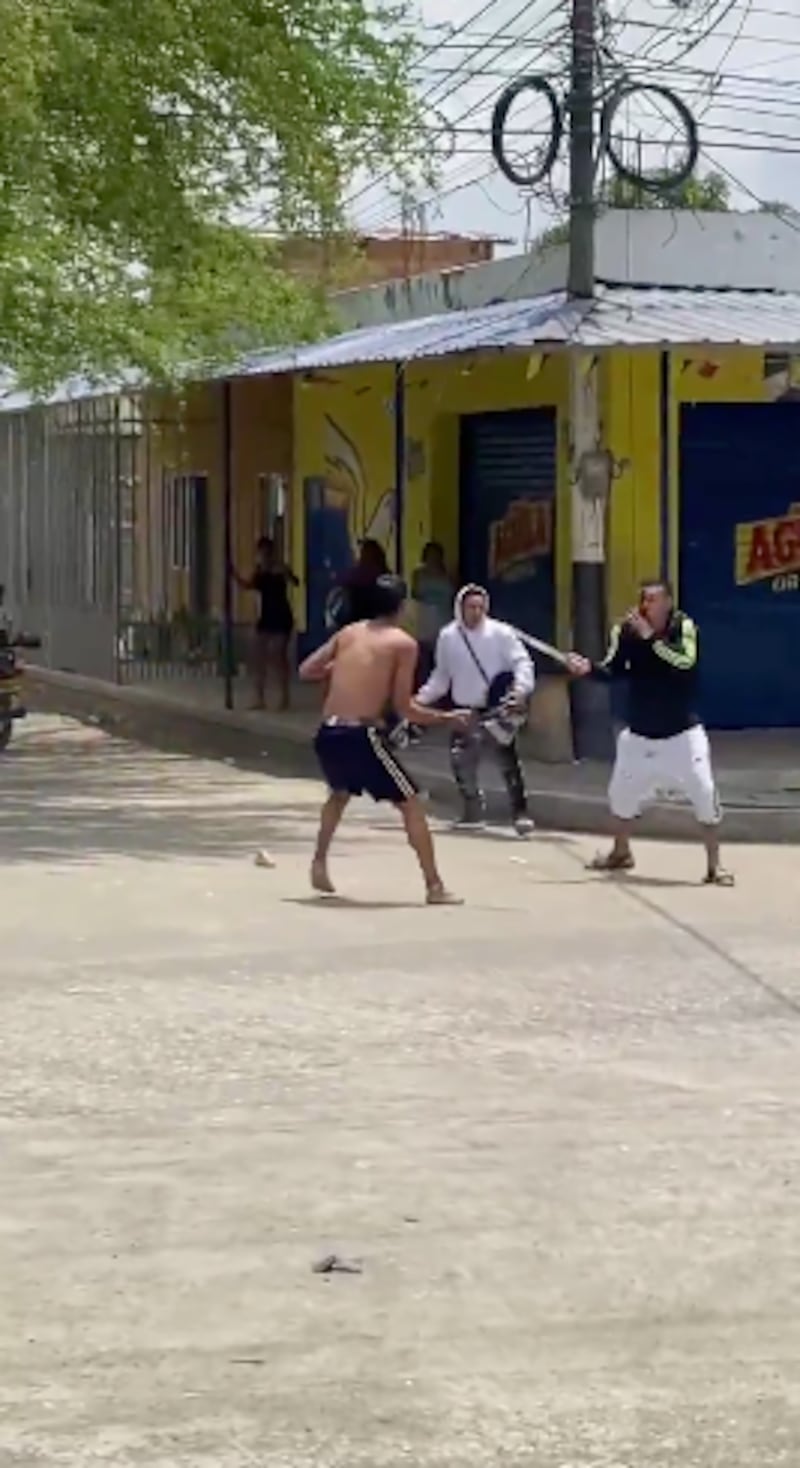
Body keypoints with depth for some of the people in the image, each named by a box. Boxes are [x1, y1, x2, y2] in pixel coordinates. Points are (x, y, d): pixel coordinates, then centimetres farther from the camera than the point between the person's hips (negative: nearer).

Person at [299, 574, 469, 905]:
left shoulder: (348, 633, 14)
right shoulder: (404, 644, 0)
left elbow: (306, 671, 17)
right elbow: (403, 708, -4)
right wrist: (445, 718, 9)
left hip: (327, 734, 5)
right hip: (361, 735, -5)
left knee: (340, 793, 34)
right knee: (411, 804, 6)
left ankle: (319, 865, 32)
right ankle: (435, 887, 1)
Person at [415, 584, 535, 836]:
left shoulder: (501, 632, -11)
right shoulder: (448, 636, 2)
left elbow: (522, 662, -16)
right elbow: (441, 675, 14)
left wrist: (521, 689, -33)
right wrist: (422, 697, 5)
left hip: (496, 710, -4)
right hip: (464, 712, 4)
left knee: (509, 762, -11)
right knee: (462, 762, 8)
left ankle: (520, 813, -7)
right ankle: (472, 812, 24)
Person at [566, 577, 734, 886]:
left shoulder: (683, 626, -14)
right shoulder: (626, 630, -5)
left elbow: (686, 661, -31)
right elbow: (613, 670, -11)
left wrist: (650, 636, -33)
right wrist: (589, 668, -31)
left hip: (681, 733, -3)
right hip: (639, 734, 3)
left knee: (705, 795, -9)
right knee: (621, 793, 12)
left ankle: (714, 864, 2)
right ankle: (620, 853, 35)